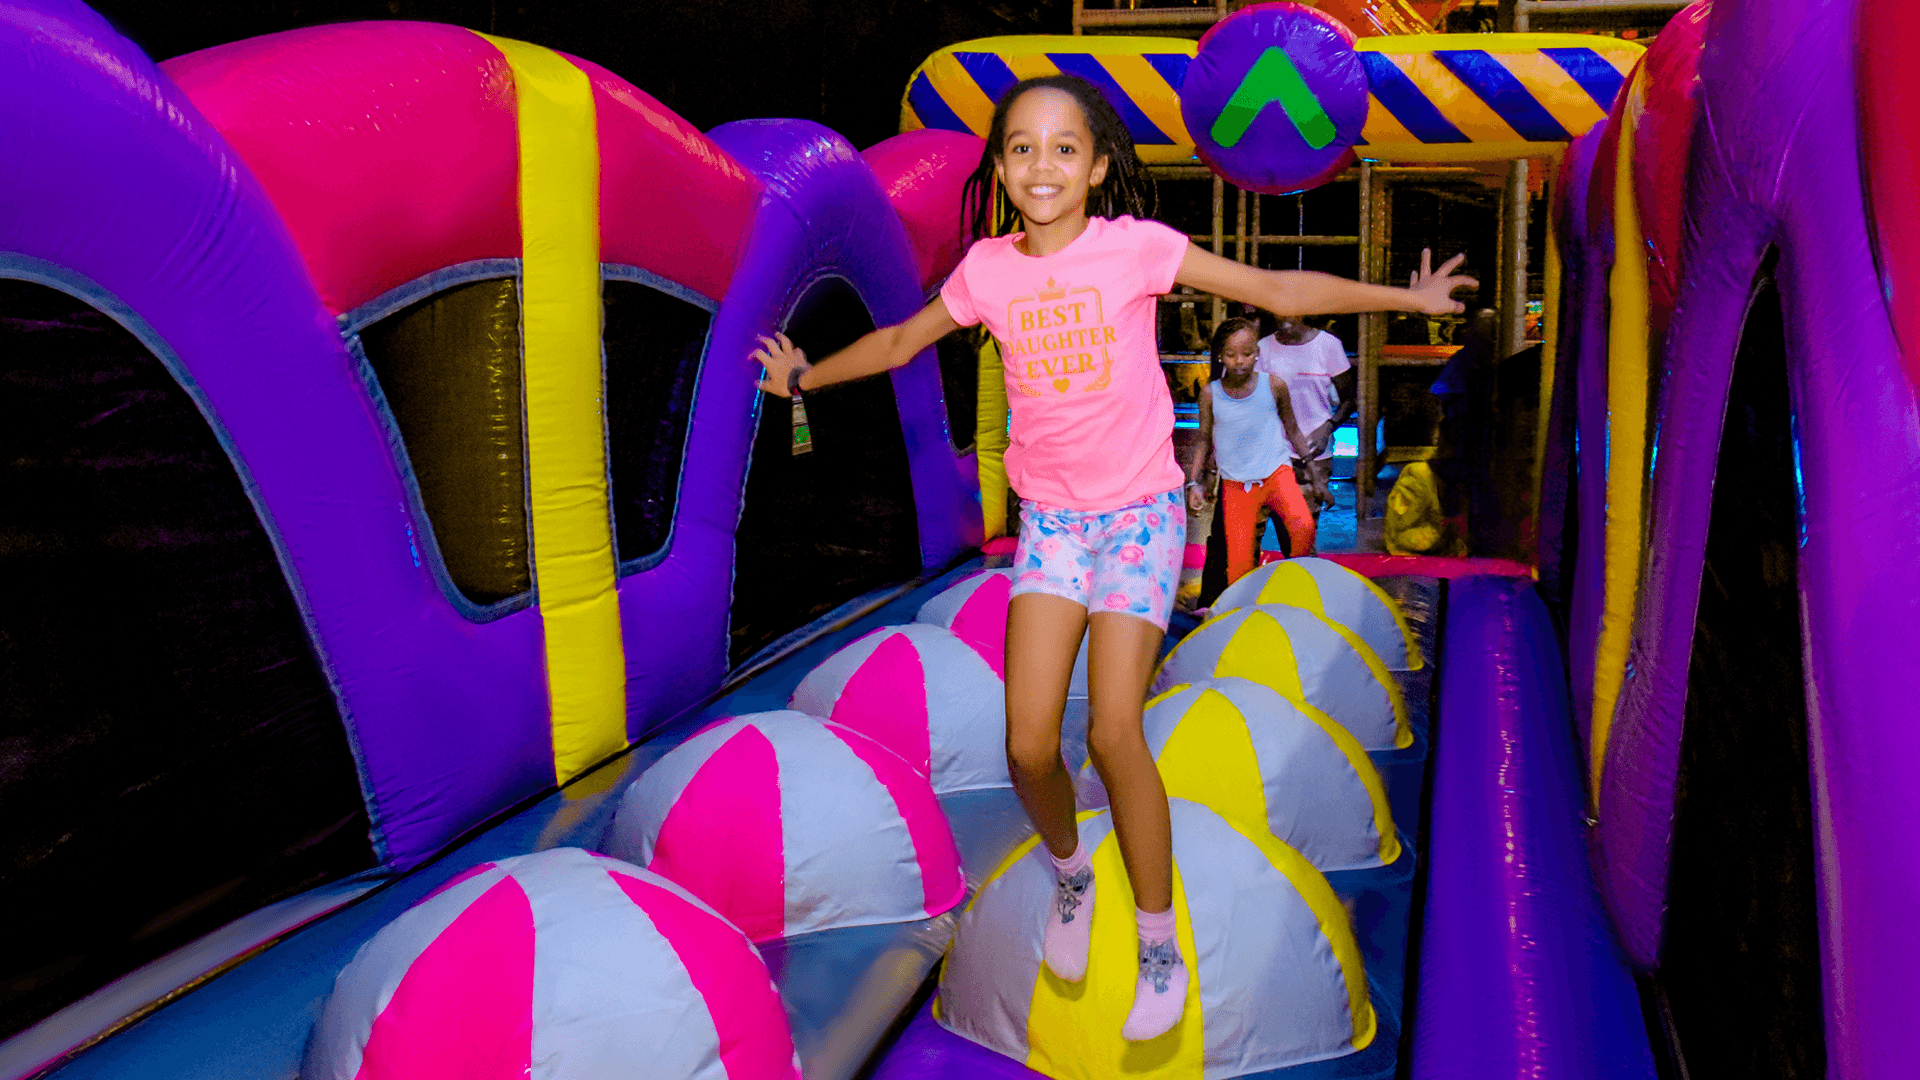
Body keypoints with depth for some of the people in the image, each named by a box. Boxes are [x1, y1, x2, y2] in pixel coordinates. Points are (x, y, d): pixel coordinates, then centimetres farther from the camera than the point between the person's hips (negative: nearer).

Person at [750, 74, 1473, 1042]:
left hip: (1138, 511, -3)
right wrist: (806, 377, 29)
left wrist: (1406, 297, -4)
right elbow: (902, 342, 18)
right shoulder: (987, 268, 0)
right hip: (1048, 518, 3)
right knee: (1029, 743, -8)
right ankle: (1069, 871, 26)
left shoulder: (1133, 245, -9)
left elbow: (1277, 290, -4)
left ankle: (1160, 944, 9)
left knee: (1113, 735, -12)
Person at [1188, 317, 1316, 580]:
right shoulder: (1211, 395, -2)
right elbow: (1204, 442, 9)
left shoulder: (1274, 386, -2)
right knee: (1238, 562, -5)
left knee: (1303, 526, -27)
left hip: (1276, 472, -1)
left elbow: (1293, 430, 11)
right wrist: (1194, 482, 3)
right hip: (1235, 484, 1)